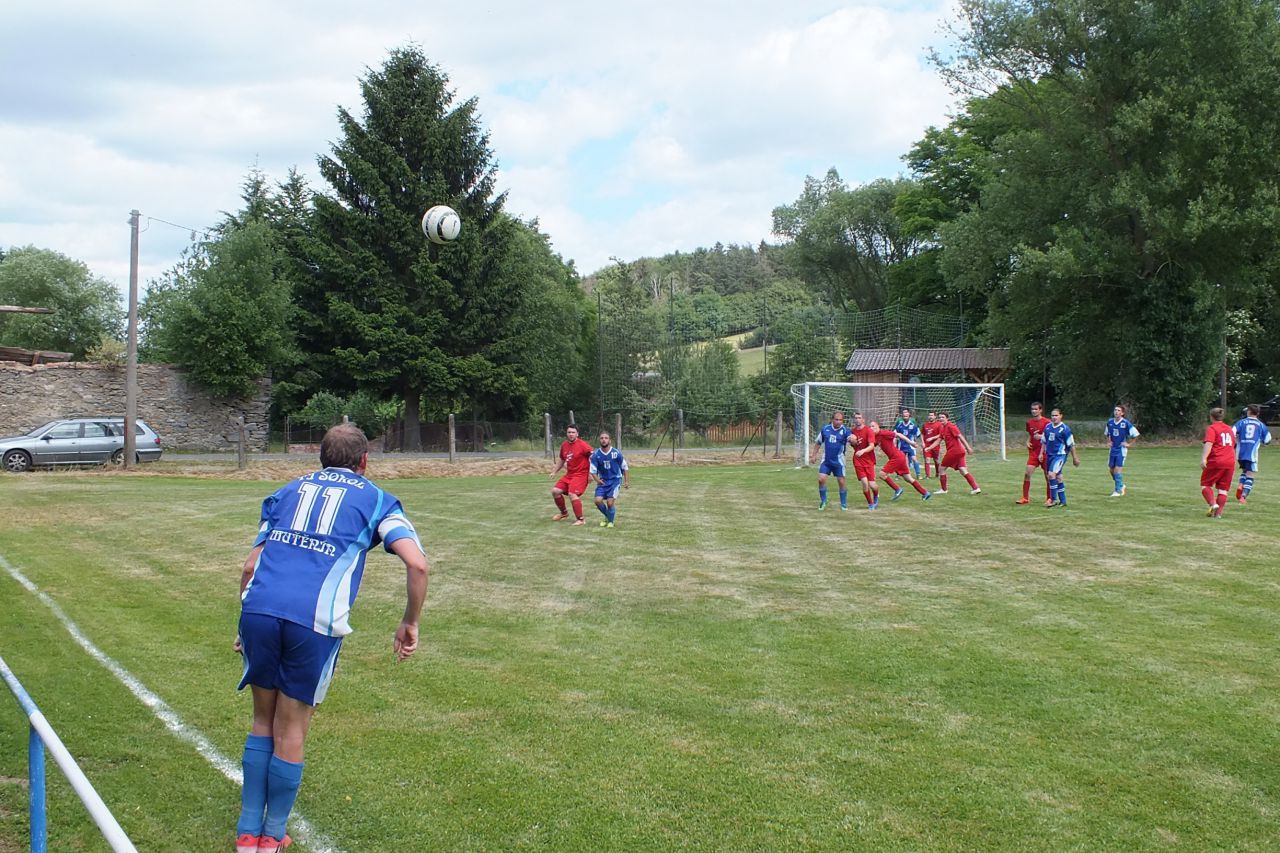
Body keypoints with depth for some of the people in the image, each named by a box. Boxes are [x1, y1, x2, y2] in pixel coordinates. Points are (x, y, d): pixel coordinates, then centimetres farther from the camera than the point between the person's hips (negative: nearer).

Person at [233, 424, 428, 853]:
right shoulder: (376, 500, 14)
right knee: (290, 733, 12)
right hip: (314, 622, -3)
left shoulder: (288, 491, 24)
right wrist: (409, 624, 10)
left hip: (259, 609, 3)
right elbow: (417, 564, 0)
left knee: (263, 722, 20)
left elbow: (250, 566, 20)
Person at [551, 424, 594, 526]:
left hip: (581, 474, -8)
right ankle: (564, 513, 24)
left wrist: (591, 473, -21)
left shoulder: (582, 444, -15)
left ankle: (580, 519, -13)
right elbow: (562, 460, 24)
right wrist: (554, 472, 22)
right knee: (555, 491, 2)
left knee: (572, 494, -24)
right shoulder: (564, 445, 8)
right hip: (569, 474, 8)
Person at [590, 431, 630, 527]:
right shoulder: (596, 455, -6)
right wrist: (597, 480, -17)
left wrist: (626, 481, -3)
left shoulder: (616, 453, -10)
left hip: (615, 480, -3)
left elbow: (625, 468, 0)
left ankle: (611, 521, 13)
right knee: (598, 500, -13)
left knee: (610, 502, -16)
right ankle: (607, 517, 18)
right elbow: (593, 471, -1)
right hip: (603, 481, 3)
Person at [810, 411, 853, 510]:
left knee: (841, 482, 1)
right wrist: (813, 455, 9)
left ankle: (844, 503, 17)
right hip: (826, 460, 2)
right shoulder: (825, 429, 1)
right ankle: (823, 501, 10)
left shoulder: (845, 431, -8)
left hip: (838, 461, -2)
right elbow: (818, 443, 13)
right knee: (821, 479, -8)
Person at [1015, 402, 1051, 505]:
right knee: (1027, 473, -7)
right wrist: (1027, 442, 3)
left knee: (1048, 476, 2)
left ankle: (1049, 499, 13)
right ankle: (1025, 498, 1)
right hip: (1033, 452, 4)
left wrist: (1041, 437, -22)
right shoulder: (1029, 422, 8)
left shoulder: (1046, 422, -7)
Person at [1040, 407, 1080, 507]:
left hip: (1060, 455, -7)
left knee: (1051, 474, -21)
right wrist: (1041, 453, 11)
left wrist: (1075, 458, -3)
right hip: (1049, 455, 7)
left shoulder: (1065, 429, -10)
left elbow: (1071, 444, -6)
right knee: (1057, 477, 12)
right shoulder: (1048, 427, 8)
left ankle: (1053, 500, -15)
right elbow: (1044, 442, 19)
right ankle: (1063, 501, 21)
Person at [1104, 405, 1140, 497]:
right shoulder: (1110, 422, 3)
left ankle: (1118, 491, -3)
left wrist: (1128, 443, -6)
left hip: (1121, 449, -6)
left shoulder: (1126, 423, -13)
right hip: (1113, 449, 6)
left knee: (1118, 469, -11)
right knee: (1111, 469, 10)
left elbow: (1135, 434, -7)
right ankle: (1121, 485, 32)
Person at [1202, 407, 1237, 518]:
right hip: (1230, 463, 6)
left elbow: (1209, 444, -19)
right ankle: (1218, 513, 2)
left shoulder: (1211, 428, -4)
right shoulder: (1230, 429, 18)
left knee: (1205, 484, 6)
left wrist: (1203, 458, -28)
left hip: (1215, 462, -6)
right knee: (1223, 488, 7)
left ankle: (1213, 504, -16)